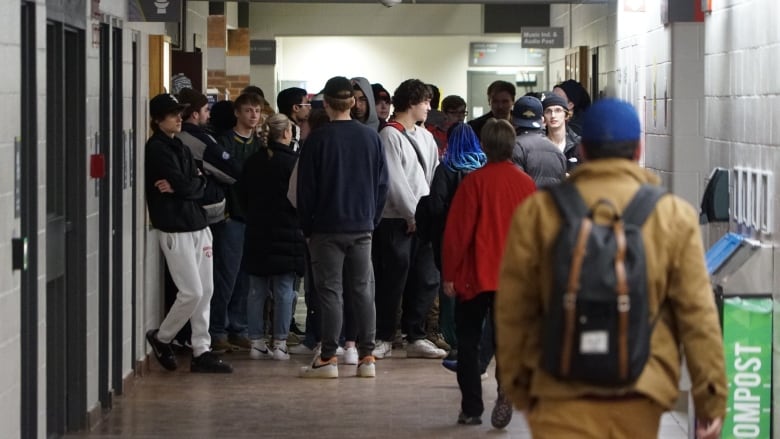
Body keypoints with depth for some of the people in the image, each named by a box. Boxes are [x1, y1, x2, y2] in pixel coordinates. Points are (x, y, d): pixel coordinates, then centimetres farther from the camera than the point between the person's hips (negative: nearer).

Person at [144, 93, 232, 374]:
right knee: (192, 292, -9)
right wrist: (192, 184, 3)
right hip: (174, 228, -8)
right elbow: (182, 184, -18)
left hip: (197, 224, 8)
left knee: (205, 291, 5)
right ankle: (161, 338, 12)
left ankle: (202, 351, 10)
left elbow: (200, 186, 9)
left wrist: (179, 187, -10)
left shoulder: (181, 147, 17)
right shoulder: (156, 149, -9)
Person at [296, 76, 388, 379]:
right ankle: (367, 357, 8)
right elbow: (382, 183, 7)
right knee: (363, 290, 8)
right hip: (362, 228, 3)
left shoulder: (318, 139, -9)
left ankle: (328, 359, -1)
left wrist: (307, 226, 4)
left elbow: (306, 187, -6)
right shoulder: (371, 137, 3)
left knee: (330, 291, -1)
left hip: (327, 228, -3)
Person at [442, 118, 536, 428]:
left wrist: (449, 274, -1)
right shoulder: (526, 184, 1)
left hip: (476, 276, -3)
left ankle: (471, 409, 8)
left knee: (468, 341, 9)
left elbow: (457, 230, -9)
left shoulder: (474, 181, -9)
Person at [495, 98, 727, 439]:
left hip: (562, 395, -1)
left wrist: (516, 386, 15)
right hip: (639, 396, 1)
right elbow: (698, 317, -2)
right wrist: (712, 400, 6)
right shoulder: (674, 217, -1)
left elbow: (514, 312, 3)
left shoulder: (537, 212, -1)